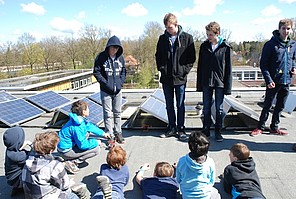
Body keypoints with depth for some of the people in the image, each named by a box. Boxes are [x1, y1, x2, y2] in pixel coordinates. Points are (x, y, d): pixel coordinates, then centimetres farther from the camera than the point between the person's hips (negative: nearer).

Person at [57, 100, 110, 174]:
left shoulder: (80, 119, -1)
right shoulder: (77, 127, -29)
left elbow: (90, 126, 16)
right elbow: (82, 145, -24)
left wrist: (103, 133, 18)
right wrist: (96, 142, -11)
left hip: (66, 145, 9)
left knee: (86, 133, 23)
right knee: (96, 149, -11)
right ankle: (72, 162, -6)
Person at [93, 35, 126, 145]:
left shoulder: (120, 57, 4)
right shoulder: (101, 57, -6)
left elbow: (124, 71, 13)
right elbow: (96, 72, -5)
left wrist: (121, 82, -2)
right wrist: (105, 83, -14)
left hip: (118, 90, 3)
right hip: (106, 90, -3)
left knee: (117, 113, 12)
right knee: (108, 114, 2)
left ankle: (118, 133, 25)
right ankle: (110, 135, 12)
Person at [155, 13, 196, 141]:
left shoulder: (187, 38, -1)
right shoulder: (162, 38, 7)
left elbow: (192, 57, 0)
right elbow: (158, 56, 14)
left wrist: (185, 70, -9)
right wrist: (161, 68, 1)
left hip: (180, 78, -3)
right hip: (166, 78, 3)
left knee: (180, 105, 6)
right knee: (169, 105, 11)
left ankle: (181, 129, 18)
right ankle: (172, 128, 24)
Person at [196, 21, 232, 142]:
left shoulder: (226, 47, -4)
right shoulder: (204, 46, 3)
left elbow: (228, 68, -3)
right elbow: (200, 66, 6)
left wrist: (228, 86, -7)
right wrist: (199, 84, 4)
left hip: (219, 82, -2)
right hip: (206, 82, 3)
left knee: (219, 108, 7)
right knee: (206, 108, 9)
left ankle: (218, 132, 20)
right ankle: (206, 130, 22)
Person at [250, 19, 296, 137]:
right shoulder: (271, 44, -9)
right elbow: (263, 64, -10)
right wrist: (268, 80, -17)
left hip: (286, 82, 5)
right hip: (274, 82, -5)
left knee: (280, 107, 13)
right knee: (267, 106, 1)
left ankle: (274, 128, 26)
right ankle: (260, 127, 15)